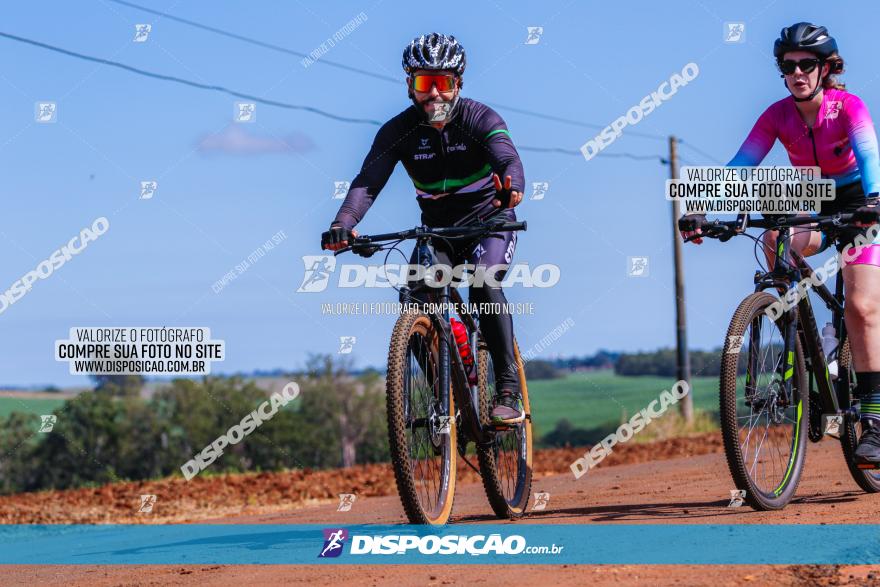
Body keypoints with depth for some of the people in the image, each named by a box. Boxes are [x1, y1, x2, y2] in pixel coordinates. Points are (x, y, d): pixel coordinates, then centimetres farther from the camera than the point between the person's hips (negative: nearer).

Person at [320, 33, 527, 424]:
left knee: (482, 280, -31)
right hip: (437, 229, 3)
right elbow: (367, 182, -21)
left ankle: (508, 390, -27)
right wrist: (343, 223, -41)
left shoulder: (479, 118, -15)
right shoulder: (398, 130, -9)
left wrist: (511, 185, -58)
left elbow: (508, 159, -33)